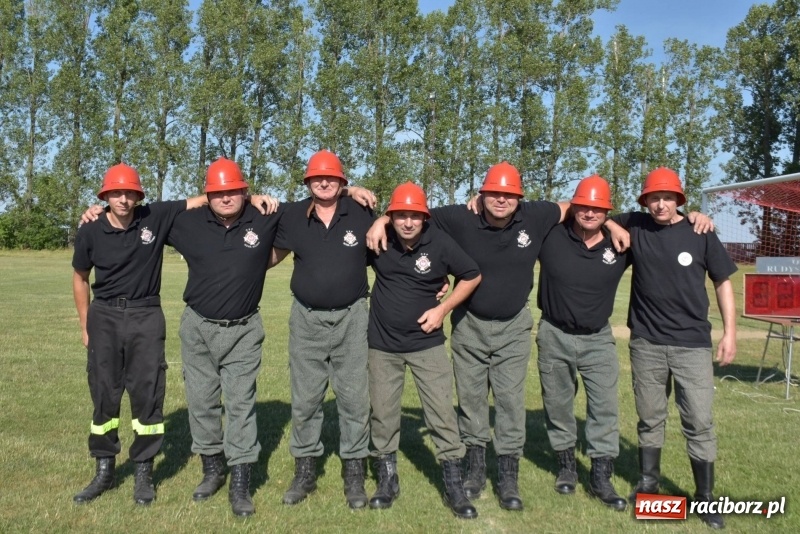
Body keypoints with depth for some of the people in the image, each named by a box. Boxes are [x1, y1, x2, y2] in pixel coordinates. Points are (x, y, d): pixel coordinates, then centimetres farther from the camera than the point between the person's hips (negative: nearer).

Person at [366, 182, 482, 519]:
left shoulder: (440, 243, -13)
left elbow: (472, 276, -2)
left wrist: (443, 308, -8)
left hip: (426, 343, -2)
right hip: (383, 343, 2)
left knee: (442, 412, -1)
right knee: (383, 413, 11)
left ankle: (454, 485, 12)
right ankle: (387, 478, 29)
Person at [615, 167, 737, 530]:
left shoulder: (700, 233, -4)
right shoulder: (634, 226, 0)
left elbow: (722, 282, 3)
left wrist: (730, 332, -1)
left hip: (692, 344, -1)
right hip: (646, 343, 2)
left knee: (699, 423, 1)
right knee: (650, 419, 14)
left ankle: (706, 497, 16)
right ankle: (648, 483, 31)